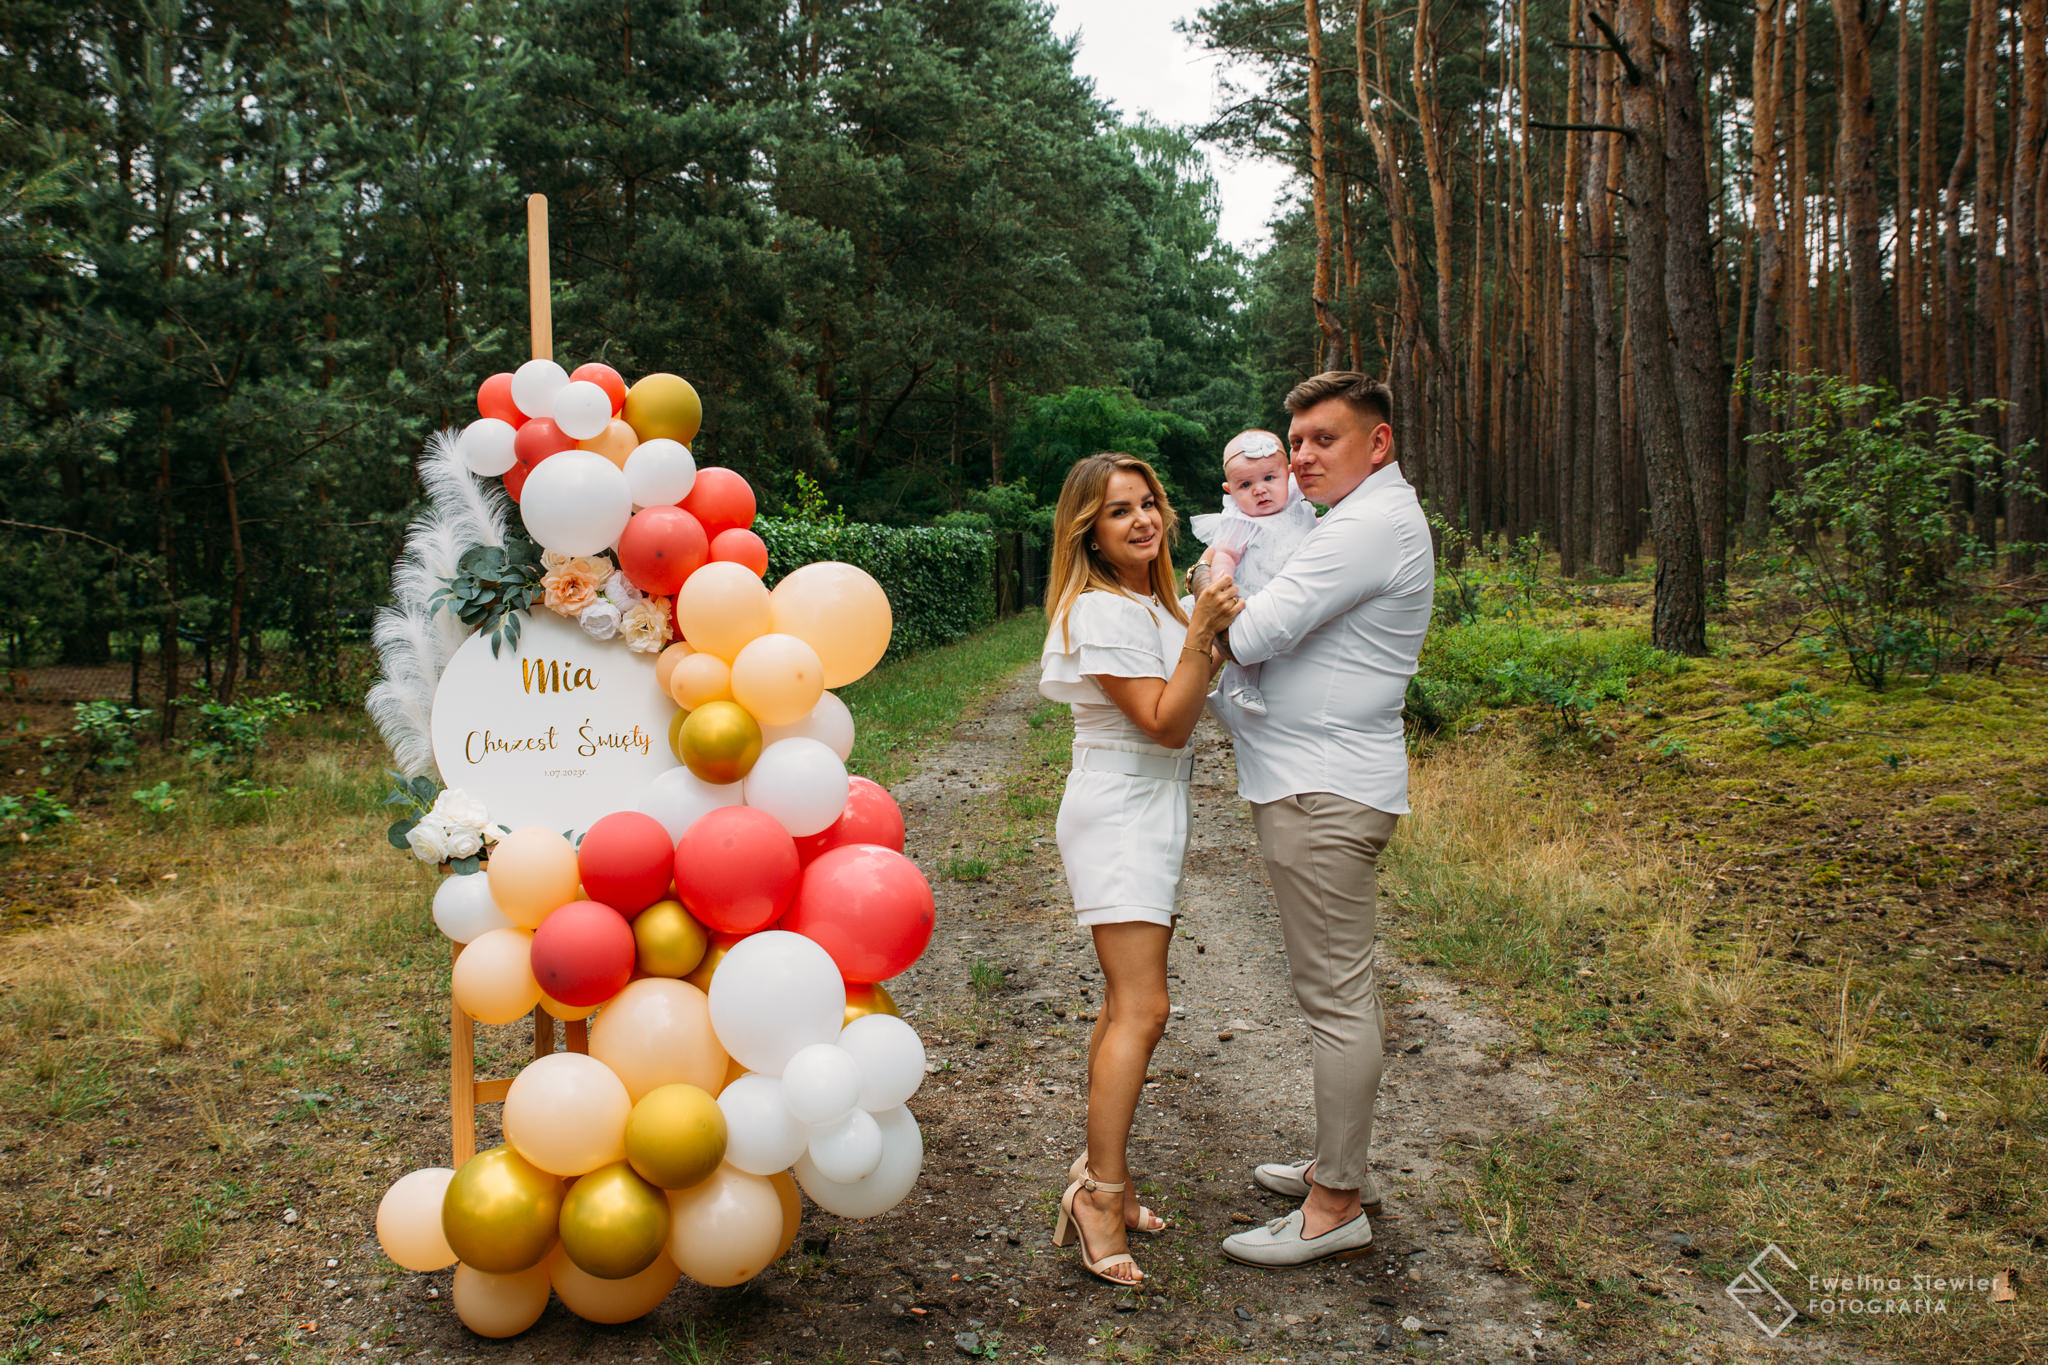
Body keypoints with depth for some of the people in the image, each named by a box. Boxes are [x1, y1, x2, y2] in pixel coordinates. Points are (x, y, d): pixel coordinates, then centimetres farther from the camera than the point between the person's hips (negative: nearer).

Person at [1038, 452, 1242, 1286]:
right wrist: (1202, 633, -26)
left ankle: (1100, 1172, 20)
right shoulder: (1099, 611, -18)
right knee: (1142, 1009, -14)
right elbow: (1167, 723, -20)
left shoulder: (1152, 601, 12)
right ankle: (1100, 1191, -9)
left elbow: (1183, 708, 15)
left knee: (1126, 1003, 12)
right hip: (1117, 817, -10)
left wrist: (1220, 630, 5)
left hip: (1150, 816, 10)